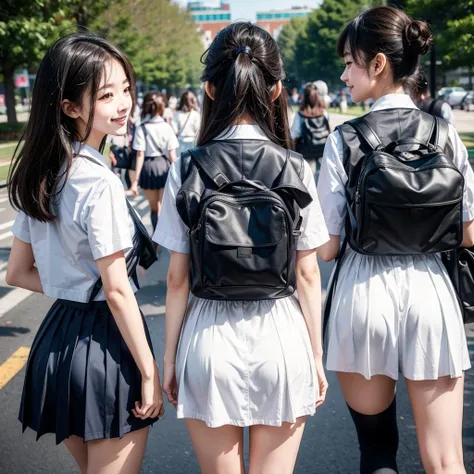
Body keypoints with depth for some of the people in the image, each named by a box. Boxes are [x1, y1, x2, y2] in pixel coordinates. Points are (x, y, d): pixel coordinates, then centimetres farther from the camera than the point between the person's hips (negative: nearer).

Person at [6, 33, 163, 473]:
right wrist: (150, 374, -11)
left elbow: (17, 273, 11)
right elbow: (117, 292, -18)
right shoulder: (100, 183, -20)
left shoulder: (39, 177, 4)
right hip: (106, 343, -8)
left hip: (56, 337, 8)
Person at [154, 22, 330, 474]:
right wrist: (315, 358, 8)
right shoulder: (295, 169, -7)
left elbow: (178, 277, -4)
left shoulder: (187, 169, -7)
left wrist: (169, 357, 7)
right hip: (280, 337, 0)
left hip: (209, 340, 0)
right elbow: (307, 275, -3)